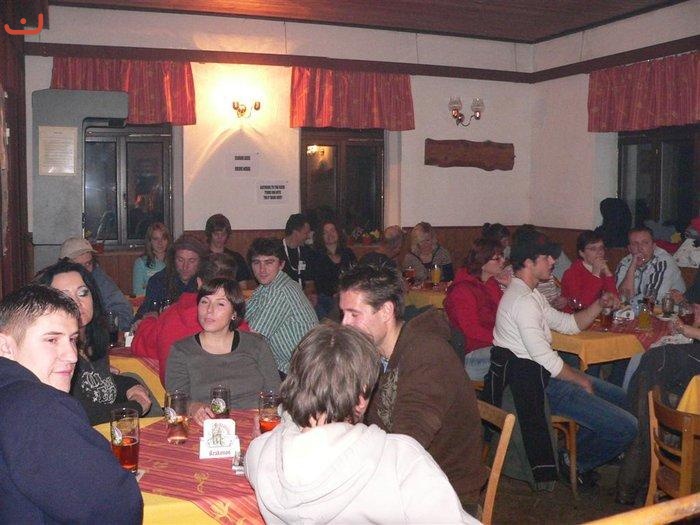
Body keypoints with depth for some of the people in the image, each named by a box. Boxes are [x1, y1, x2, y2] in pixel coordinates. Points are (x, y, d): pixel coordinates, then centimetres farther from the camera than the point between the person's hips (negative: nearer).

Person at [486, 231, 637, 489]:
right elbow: (546, 359, -24)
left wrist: (599, 305, 3)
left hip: (543, 373, 11)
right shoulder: (523, 301, -22)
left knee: (618, 396, 23)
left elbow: (568, 324, 19)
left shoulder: (531, 294, 13)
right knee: (626, 427, -12)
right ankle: (577, 462, 12)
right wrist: (582, 380, -9)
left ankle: (579, 452, 27)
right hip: (539, 385, -11)